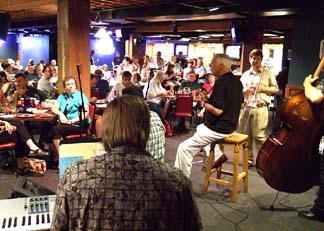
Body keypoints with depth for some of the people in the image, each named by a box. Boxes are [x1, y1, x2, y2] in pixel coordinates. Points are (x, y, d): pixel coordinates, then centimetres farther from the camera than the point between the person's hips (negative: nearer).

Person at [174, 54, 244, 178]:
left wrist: (203, 102, -12)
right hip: (230, 125, 10)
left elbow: (218, 111, -27)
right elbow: (240, 103, 20)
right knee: (200, 128, 35)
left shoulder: (221, 82, -20)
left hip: (219, 129, -10)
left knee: (184, 148, -12)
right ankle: (217, 155, 25)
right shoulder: (236, 81, 8)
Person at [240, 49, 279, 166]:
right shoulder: (245, 75, 15)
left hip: (260, 109, -4)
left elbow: (275, 89, 3)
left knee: (259, 136, -7)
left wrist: (262, 89, -11)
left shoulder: (268, 73, 5)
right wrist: (245, 90, -4)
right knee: (246, 135, 7)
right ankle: (249, 159, 19)